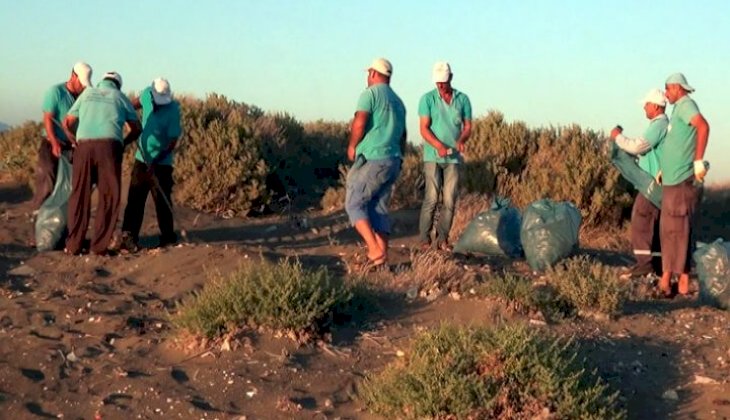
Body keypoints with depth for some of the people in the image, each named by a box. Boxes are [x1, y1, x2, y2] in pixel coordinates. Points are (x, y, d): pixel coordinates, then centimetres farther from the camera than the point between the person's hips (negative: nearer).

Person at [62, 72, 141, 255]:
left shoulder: (87, 93, 25)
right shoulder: (120, 97, 20)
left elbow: (67, 123, 23)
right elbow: (137, 129, 21)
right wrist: (122, 143, 34)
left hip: (83, 146, 2)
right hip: (109, 146, -2)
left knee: (80, 195, 8)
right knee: (109, 197, 5)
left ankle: (74, 245, 6)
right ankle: (100, 245, 1)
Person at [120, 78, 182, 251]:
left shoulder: (173, 110, -19)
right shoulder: (147, 94, -6)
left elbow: (173, 141, -18)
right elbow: (136, 102, 21)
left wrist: (156, 161, -25)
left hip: (161, 163, -4)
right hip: (142, 158, 4)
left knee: (162, 200, -1)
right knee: (134, 199, -1)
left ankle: (168, 237, 13)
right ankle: (128, 236, -1)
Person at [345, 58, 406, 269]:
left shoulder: (370, 93, -6)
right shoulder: (398, 101, 19)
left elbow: (360, 122, -19)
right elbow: (402, 135, 22)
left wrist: (352, 146, -5)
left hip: (372, 160, -8)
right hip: (393, 162, 8)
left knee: (354, 204, -1)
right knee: (378, 208, 11)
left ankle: (375, 250, -14)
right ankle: (382, 255, 5)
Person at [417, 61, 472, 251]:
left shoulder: (463, 99, 8)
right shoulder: (427, 99, 0)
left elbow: (468, 126, 8)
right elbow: (424, 128, -7)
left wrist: (462, 140, -15)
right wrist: (439, 146, -23)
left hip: (454, 157, 3)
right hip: (433, 156, -3)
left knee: (450, 200, -1)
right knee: (431, 198, -9)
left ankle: (442, 239, 7)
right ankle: (424, 239, -3)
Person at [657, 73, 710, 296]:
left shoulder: (686, 105, -10)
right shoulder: (678, 109, 20)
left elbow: (703, 126, -28)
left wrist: (699, 161, -28)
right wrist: (664, 169, 27)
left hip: (682, 181, -10)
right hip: (672, 180, 10)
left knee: (677, 230, -8)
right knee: (669, 229, 10)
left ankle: (682, 278, -6)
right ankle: (668, 276, 15)